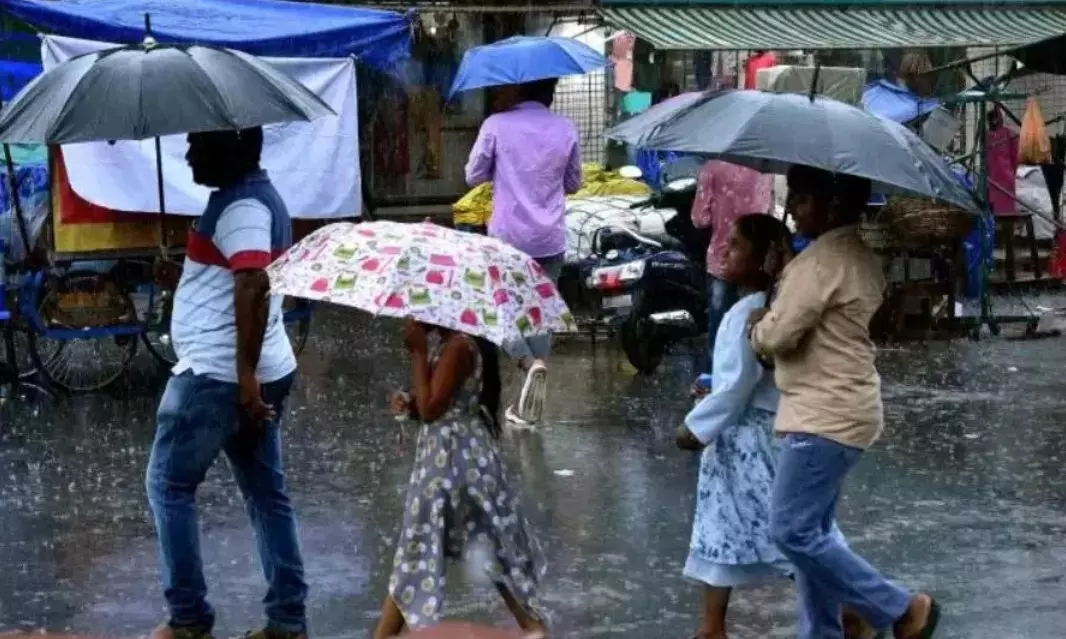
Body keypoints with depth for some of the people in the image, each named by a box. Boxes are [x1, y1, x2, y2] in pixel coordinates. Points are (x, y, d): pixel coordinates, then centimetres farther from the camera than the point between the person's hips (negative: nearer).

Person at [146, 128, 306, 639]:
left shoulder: (240, 207, -17)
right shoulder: (255, 196, 15)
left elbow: (253, 287, -30)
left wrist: (245, 377, -30)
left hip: (217, 375, -10)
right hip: (264, 373, 10)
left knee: (169, 485, 4)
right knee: (267, 493, 11)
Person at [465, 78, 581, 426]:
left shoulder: (496, 125, -7)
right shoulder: (566, 129, 1)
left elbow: (473, 176, 1)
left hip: (507, 236, -2)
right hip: (550, 239, 2)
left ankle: (531, 363, -18)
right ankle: (527, 404, 11)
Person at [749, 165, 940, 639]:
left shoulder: (820, 260, -18)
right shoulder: (861, 257, 14)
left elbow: (777, 335, -19)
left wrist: (758, 325, 2)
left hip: (825, 415, -10)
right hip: (841, 410, 10)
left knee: (792, 530, -8)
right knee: (811, 530, 13)